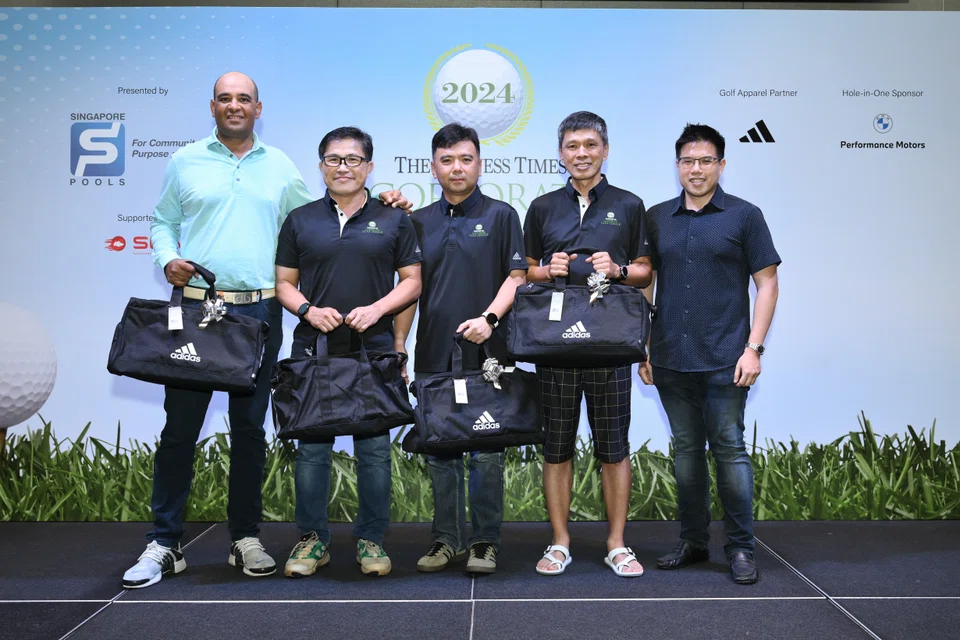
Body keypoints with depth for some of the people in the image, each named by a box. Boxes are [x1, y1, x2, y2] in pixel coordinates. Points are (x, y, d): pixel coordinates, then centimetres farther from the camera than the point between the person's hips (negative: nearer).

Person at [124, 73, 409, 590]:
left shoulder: (279, 166, 13)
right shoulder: (186, 162, 10)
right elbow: (162, 222, 15)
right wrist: (168, 258, -5)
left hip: (259, 313, 1)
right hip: (195, 307, -1)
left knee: (249, 428, 7)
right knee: (180, 427, -1)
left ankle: (246, 538, 18)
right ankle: (164, 543, 9)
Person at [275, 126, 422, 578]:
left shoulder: (393, 220, 7)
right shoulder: (299, 220, 10)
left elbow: (412, 281, 5)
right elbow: (284, 283, 10)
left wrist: (377, 308, -11)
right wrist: (309, 310, -9)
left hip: (374, 350, -1)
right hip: (314, 350, 1)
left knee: (374, 449, 3)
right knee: (311, 448, 4)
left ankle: (371, 539, 16)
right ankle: (312, 539, 16)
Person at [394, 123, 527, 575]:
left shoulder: (500, 216, 4)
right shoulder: (420, 222, 13)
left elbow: (517, 277, -2)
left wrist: (489, 318, -17)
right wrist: (398, 345, 6)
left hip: (485, 355, -3)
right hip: (433, 356, 4)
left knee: (486, 452, 1)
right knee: (440, 452, 9)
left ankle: (484, 542, 12)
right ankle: (447, 539, 19)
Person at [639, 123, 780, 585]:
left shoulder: (743, 216, 1)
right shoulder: (656, 218, 9)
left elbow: (767, 283, -1)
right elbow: (644, 285, 13)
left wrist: (754, 347, -9)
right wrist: (642, 348, 8)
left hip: (725, 360, -3)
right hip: (671, 360, 4)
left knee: (729, 449, -1)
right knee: (686, 450, 11)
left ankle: (741, 547, 10)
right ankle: (692, 541, 22)